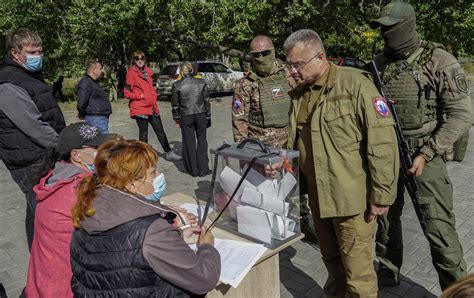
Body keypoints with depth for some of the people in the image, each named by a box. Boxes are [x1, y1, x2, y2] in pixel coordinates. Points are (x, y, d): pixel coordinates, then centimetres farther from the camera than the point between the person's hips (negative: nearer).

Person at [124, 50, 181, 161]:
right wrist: (141, 96, -15)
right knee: (143, 133, 1)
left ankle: (168, 153, 22)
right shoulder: (131, 73, -8)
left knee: (160, 131, 12)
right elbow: (127, 93, -10)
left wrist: (154, 97, 10)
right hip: (140, 108, -7)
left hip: (152, 107, 7)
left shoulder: (147, 71, 13)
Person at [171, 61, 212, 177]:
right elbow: (207, 101, 4)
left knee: (189, 142, 10)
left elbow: (175, 104, 1)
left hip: (185, 117, -1)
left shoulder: (176, 85, -5)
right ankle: (203, 169, 12)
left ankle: (193, 170, 18)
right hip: (201, 115, 1)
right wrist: (208, 116, 12)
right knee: (202, 140, 12)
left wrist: (176, 118, 13)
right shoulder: (202, 83, 0)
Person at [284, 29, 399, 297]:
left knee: (357, 271, 6)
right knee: (331, 261, 23)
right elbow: (293, 141, 16)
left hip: (352, 198, -6)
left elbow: (383, 144, -17)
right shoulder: (300, 93, 7)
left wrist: (381, 196, -15)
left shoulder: (355, 84, -15)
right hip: (318, 196, 6)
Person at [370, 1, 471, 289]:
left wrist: (425, 154, -17)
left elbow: (461, 115, -12)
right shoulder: (379, 63, 4)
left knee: (438, 226, -3)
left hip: (425, 154, -5)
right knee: (386, 214, 15)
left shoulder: (440, 62, -10)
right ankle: (387, 272, 35)